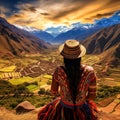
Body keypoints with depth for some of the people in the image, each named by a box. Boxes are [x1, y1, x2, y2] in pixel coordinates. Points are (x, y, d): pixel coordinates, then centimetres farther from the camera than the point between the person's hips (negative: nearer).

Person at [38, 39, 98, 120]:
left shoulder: (59, 71, -24)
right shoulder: (89, 71, -22)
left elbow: (54, 92, -7)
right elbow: (92, 95, -10)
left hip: (64, 110, -1)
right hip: (82, 111, 1)